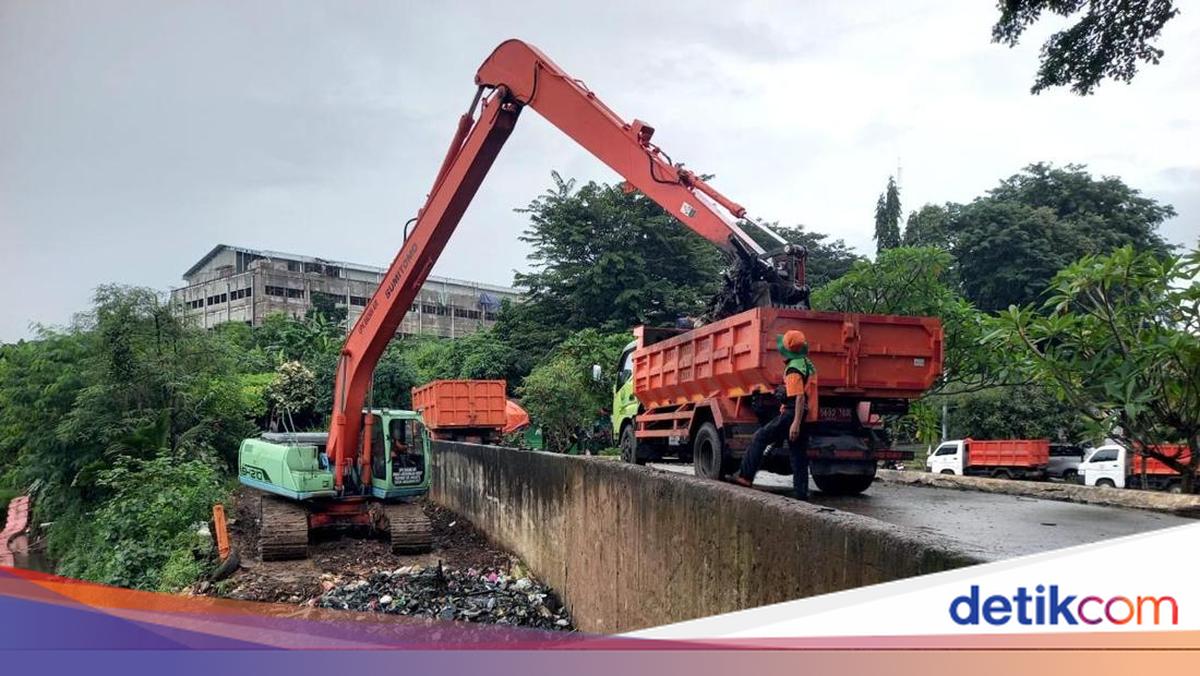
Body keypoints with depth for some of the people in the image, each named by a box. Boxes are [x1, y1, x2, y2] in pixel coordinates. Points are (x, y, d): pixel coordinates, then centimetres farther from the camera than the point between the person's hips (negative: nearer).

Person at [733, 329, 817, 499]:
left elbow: (799, 397, -24)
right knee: (799, 454, 11)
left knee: (760, 437, -1)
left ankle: (745, 476, -1)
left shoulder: (794, 369, -16)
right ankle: (802, 493, 11)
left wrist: (796, 423, -28)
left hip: (792, 414, -9)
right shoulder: (808, 364, 14)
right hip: (807, 416, 9)